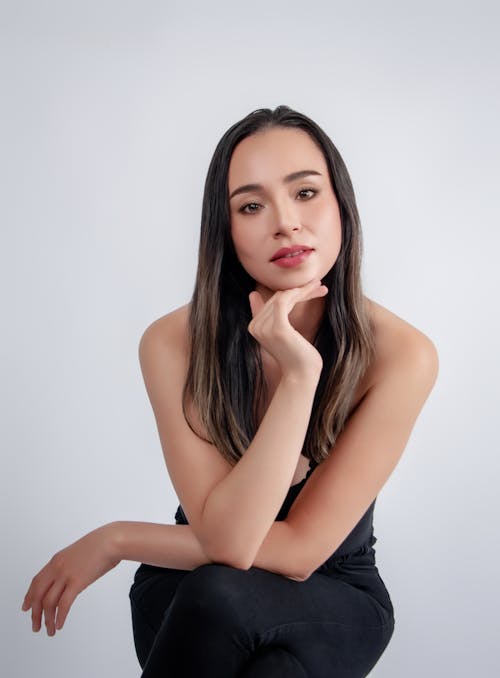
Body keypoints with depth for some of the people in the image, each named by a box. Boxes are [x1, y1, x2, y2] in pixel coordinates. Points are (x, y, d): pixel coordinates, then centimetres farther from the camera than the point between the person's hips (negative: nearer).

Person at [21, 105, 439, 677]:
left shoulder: (401, 355, -21)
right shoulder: (173, 343, -17)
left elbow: (299, 551, -20)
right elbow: (229, 541, -25)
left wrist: (116, 539, -14)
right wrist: (298, 377, -34)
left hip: (331, 604, -1)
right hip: (190, 596, 1)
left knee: (219, 596, -35)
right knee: (214, 595, -36)